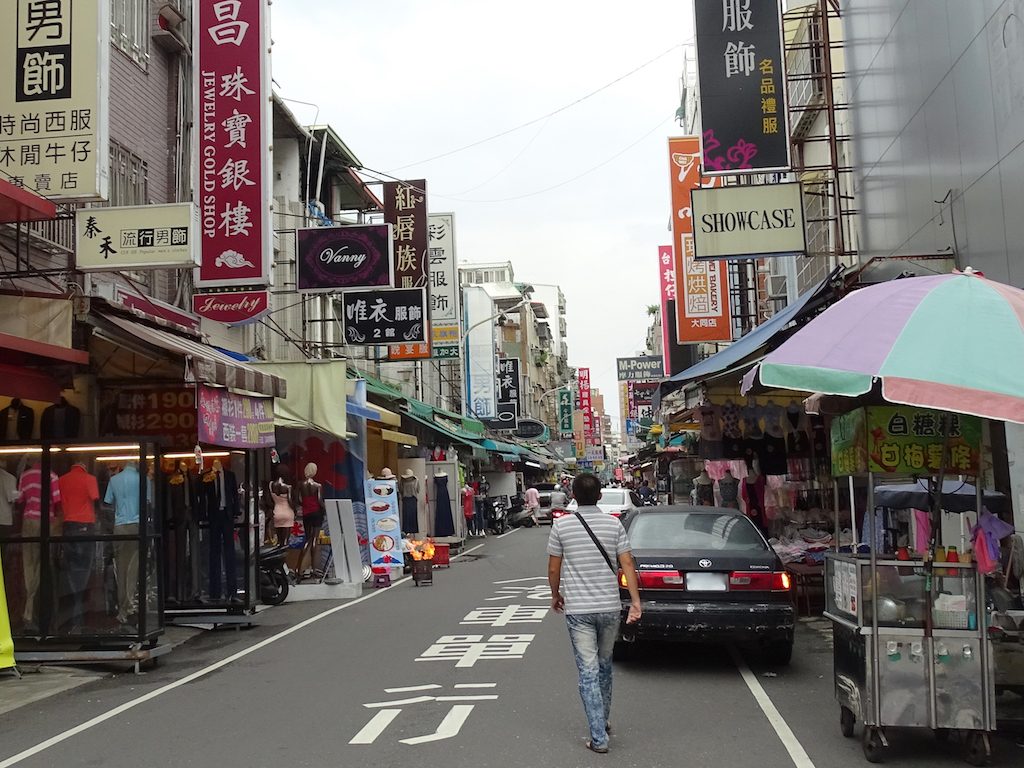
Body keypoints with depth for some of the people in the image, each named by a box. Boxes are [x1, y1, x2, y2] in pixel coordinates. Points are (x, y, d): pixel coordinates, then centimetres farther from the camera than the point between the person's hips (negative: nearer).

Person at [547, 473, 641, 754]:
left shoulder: (561, 525, -5)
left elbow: (553, 569, 0)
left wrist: (556, 595, 16)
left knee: (588, 672, 1)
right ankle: (602, 722, 35)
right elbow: (627, 565, -5)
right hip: (610, 607, 2)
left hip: (578, 609, -2)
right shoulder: (614, 524, -1)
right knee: (604, 666, 20)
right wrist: (635, 601, -4)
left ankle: (599, 738, 0)